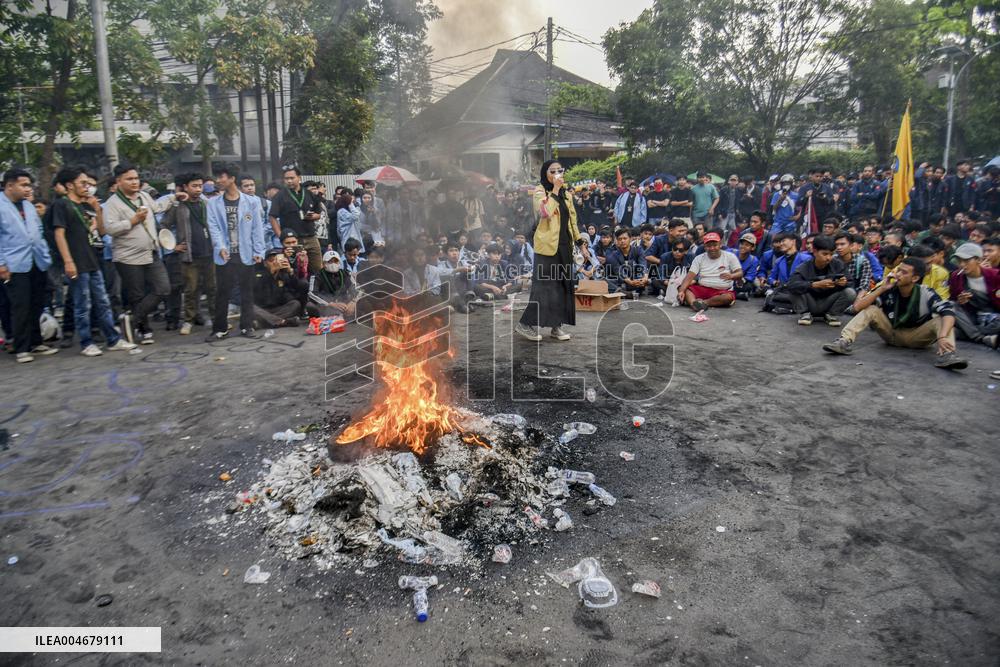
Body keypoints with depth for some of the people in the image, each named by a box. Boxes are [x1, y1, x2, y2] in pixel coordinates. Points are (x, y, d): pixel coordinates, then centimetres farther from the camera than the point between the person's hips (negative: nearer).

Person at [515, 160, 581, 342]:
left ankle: (557, 325, 14)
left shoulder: (566, 194, 13)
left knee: (563, 285, 6)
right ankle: (525, 323, 2)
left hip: (564, 245, 7)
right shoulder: (540, 191, -5)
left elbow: (572, 219, 17)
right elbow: (545, 212, -24)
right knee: (544, 285, -7)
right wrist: (555, 189, -19)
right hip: (547, 245, -6)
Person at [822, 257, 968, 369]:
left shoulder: (925, 294, -17)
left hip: (916, 336, -1)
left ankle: (946, 354, -48)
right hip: (891, 333, 1)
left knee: (941, 320, -24)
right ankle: (845, 342, -36)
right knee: (870, 309, -18)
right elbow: (858, 307, -20)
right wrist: (881, 289, -27)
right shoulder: (888, 289, -12)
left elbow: (948, 311, -32)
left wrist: (942, 337, -47)